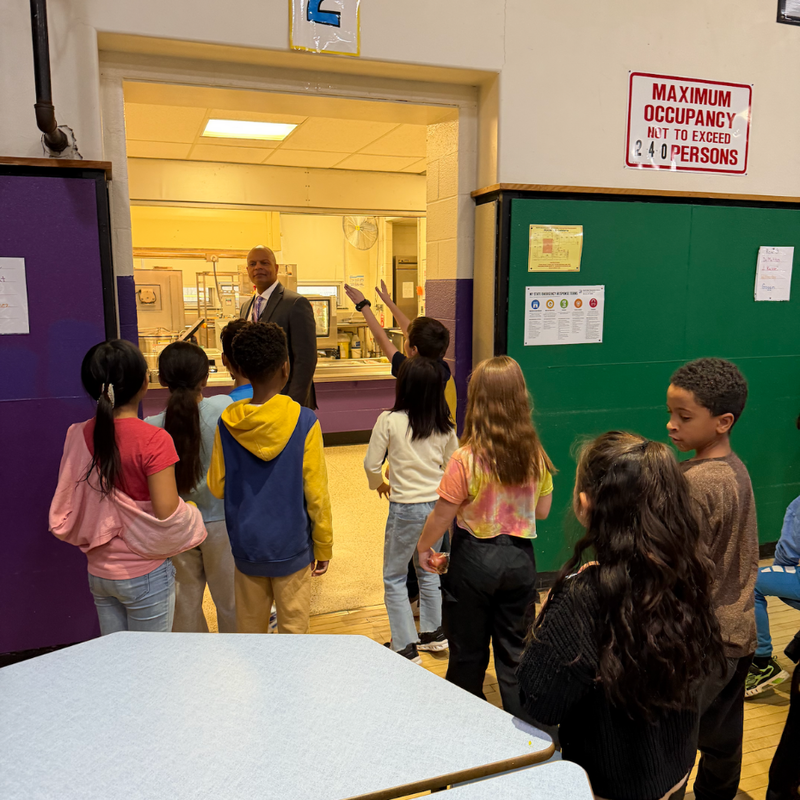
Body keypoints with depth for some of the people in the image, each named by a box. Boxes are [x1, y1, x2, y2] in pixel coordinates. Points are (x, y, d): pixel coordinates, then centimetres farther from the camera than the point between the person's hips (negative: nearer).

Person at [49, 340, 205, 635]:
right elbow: (167, 513, -23)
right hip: (145, 575, -6)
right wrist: (191, 514, -3)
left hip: (99, 572, 6)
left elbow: (65, 513, 4)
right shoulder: (153, 440, -21)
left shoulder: (79, 436, -3)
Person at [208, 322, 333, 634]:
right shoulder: (304, 421, -15)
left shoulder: (227, 423, -7)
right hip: (291, 548, -3)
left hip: (245, 546, 3)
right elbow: (316, 493, -11)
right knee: (293, 628, 11)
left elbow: (217, 487, 1)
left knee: (249, 628, 17)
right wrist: (323, 548, 1)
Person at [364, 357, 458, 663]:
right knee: (429, 571, 23)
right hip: (438, 505, 5)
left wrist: (379, 484, 13)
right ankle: (433, 633, 34)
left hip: (405, 509, -5)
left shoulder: (389, 421, -14)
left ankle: (405, 646, 13)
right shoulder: (445, 425, -2)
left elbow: (371, 463, -9)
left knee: (394, 577, 10)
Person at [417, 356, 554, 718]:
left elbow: (441, 516, -13)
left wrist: (424, 547, 4)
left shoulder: (466, 459, -21)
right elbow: (542, 511, 4)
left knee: (468, 652, 16)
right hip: (520, 557, 4)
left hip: (474, 558, -3)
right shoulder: (536, 455, -7)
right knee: (515, 649, 17)